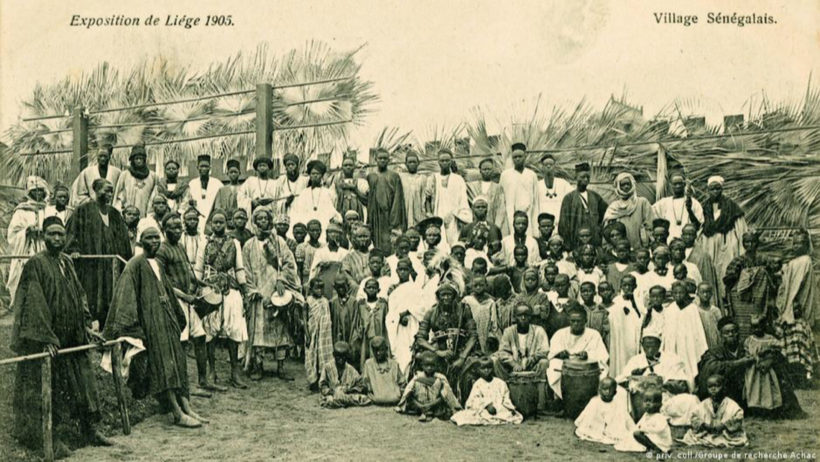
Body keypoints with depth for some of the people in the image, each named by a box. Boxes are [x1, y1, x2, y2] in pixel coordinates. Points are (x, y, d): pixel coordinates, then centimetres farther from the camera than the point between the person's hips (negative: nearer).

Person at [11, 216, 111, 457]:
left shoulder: (67, 262, 10)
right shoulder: (35, 264, -12)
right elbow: (35, 304, -19)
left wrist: (87, 326, 9)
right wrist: (46, 338, -24)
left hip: (73, 337, 7)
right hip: (47, 340, -7)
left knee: (84, 382, 11)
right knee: (49, 389, 1)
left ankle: (90, 429, 21)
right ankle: (52, 437, 10)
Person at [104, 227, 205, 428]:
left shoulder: (159, 265, 17)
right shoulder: (135, 265, -8)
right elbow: (125, 295, -14)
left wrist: (178, 316, 29)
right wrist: (123, 325, -21)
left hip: (168, 318, 8)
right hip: (150, 319, -8)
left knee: (178, 361, 4)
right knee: (163, 364, -10)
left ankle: (186, 408, 4)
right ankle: (178, 414, -12)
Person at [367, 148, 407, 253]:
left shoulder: (394, 176, 5)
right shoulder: (370, 176, 12)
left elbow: (398, 198, -1)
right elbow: (368, 198, 11)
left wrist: (395, 220, -10)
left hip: (390, 214, -2)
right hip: (375, 215, 2)